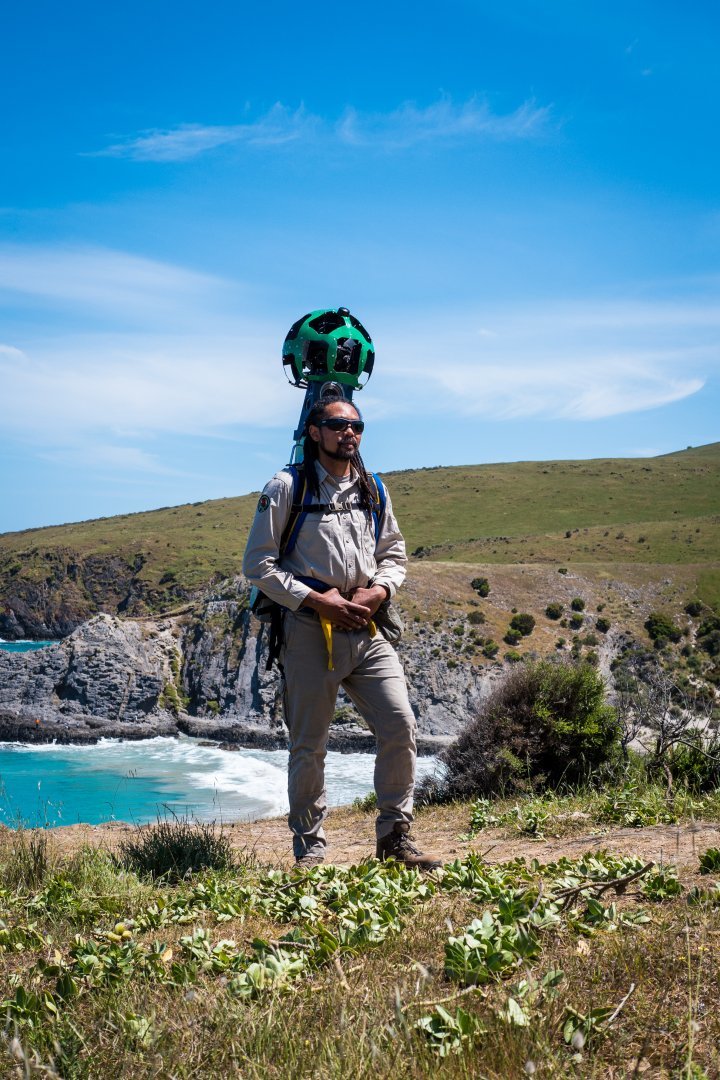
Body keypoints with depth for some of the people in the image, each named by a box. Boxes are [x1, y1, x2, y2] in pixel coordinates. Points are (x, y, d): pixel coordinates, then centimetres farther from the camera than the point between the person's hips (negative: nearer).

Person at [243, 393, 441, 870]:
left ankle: (395, 837, 11)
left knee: (401, 727, -4)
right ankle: (309, 848, 18)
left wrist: (380, 590, 0)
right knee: (309, 744, 3)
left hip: (368, 629, 4)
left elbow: (395, 554, 22)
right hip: (311, 630, -4)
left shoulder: (372, 490, 14)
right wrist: (314, 599, -13)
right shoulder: (286, 487, -2)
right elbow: (258, 563, -5)